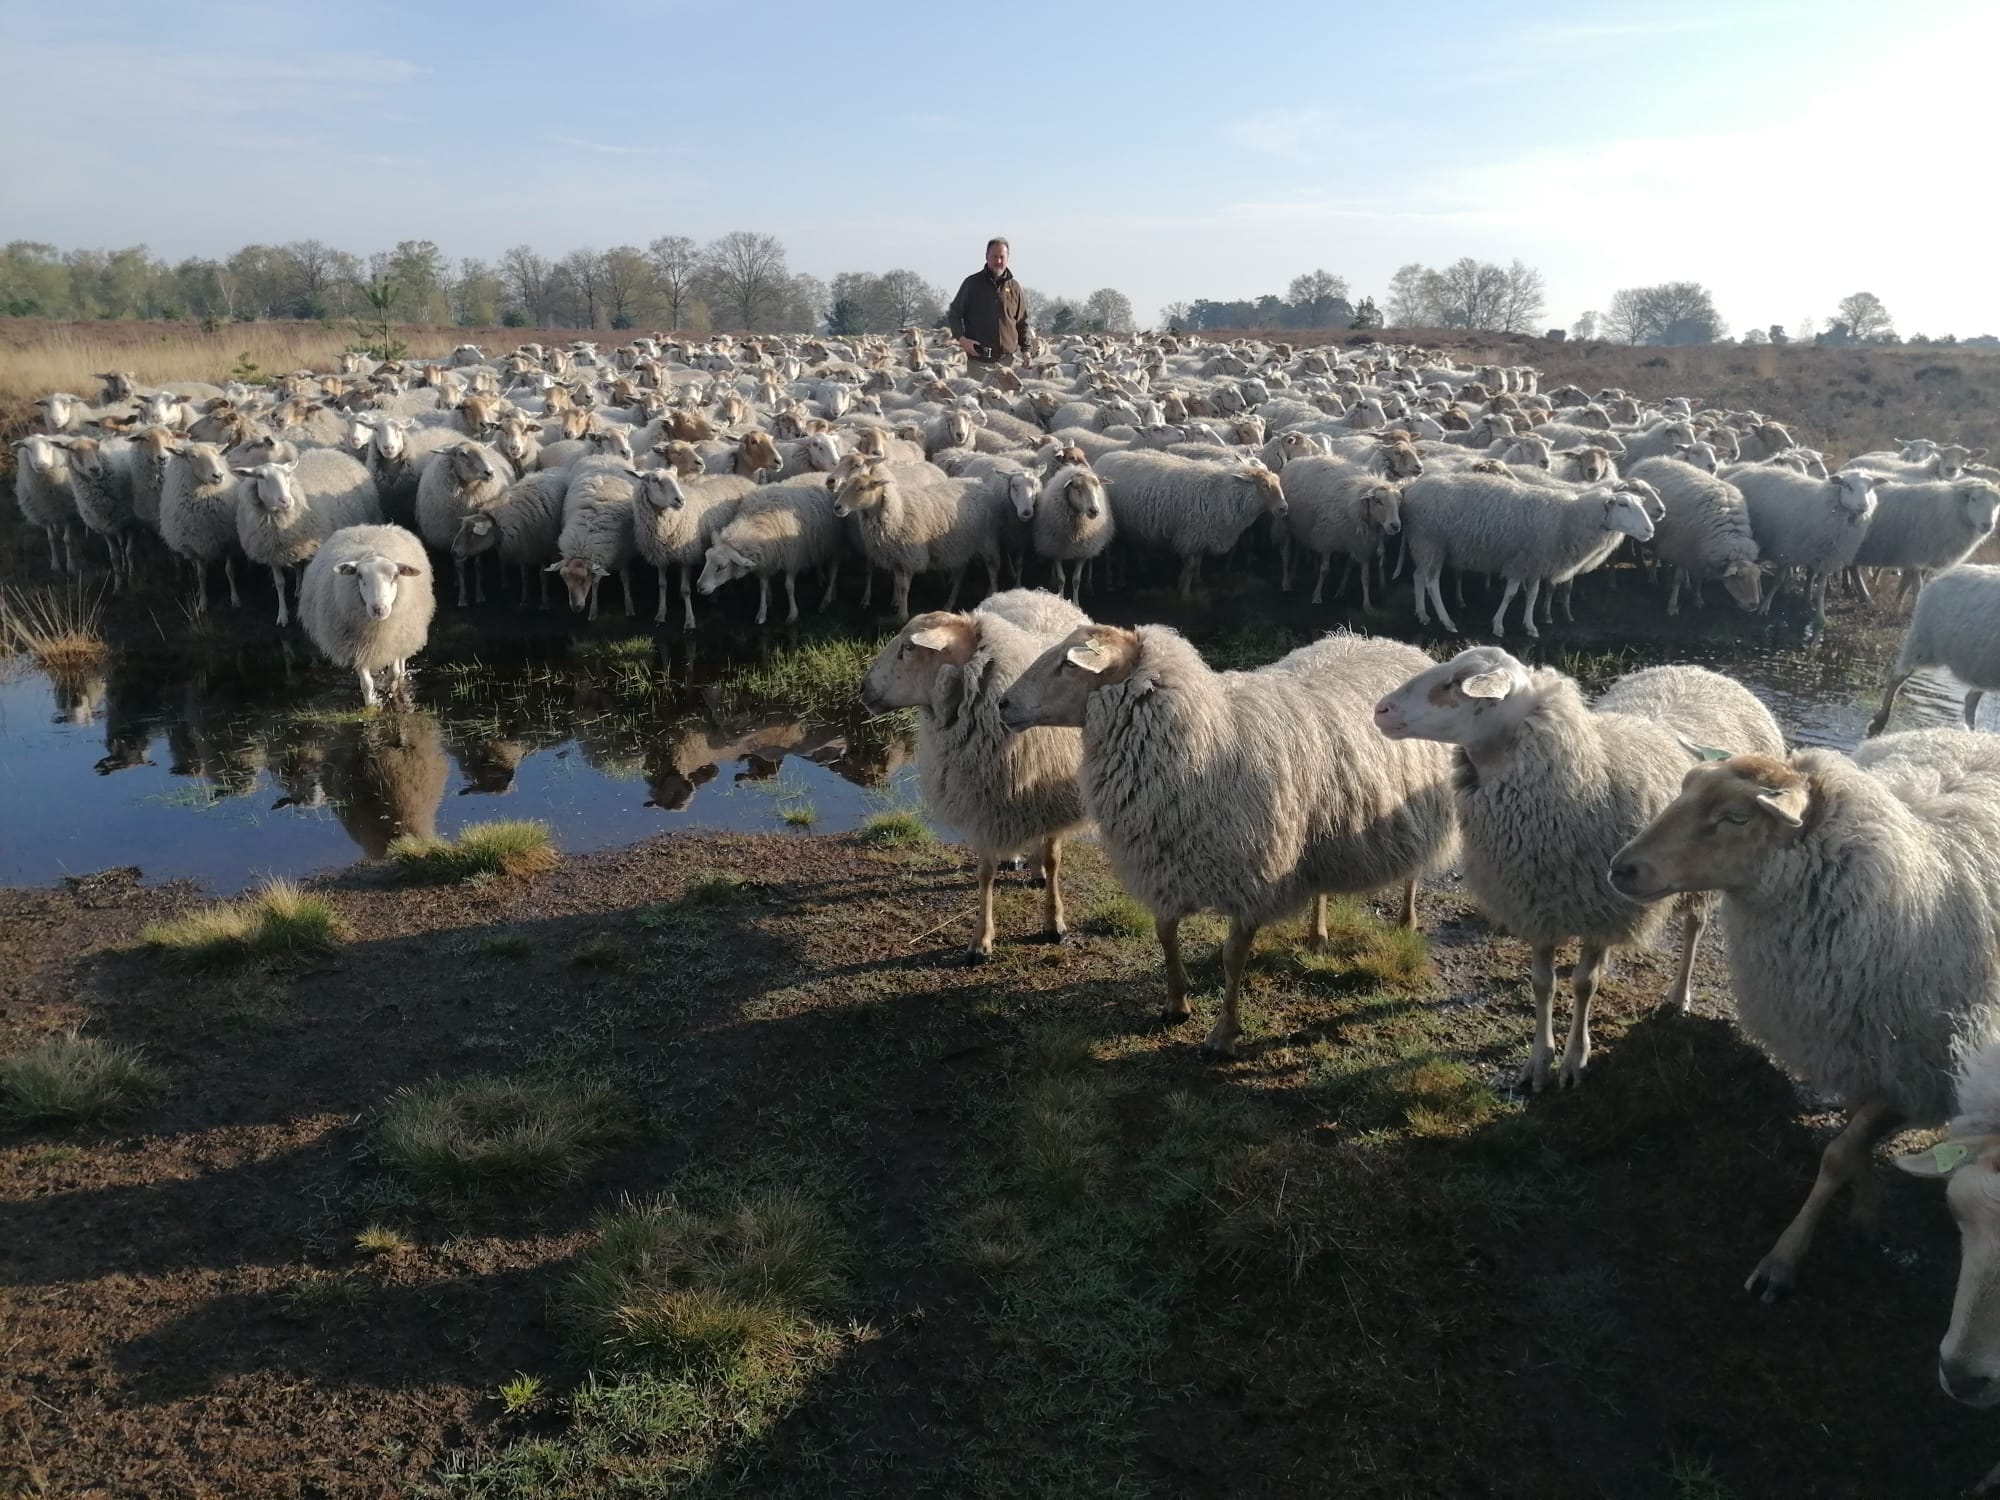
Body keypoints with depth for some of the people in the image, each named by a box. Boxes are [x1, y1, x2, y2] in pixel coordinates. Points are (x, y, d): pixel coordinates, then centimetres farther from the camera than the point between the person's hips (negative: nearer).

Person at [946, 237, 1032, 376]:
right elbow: (954, 314, 7)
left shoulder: (1014, 287, 10)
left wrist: (1025, 349, 12)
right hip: (979, 361, -2)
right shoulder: (972, 283, 3)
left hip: (1009, 359, 2)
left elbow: (1022, 322, 19)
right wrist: (962, 338, -9)